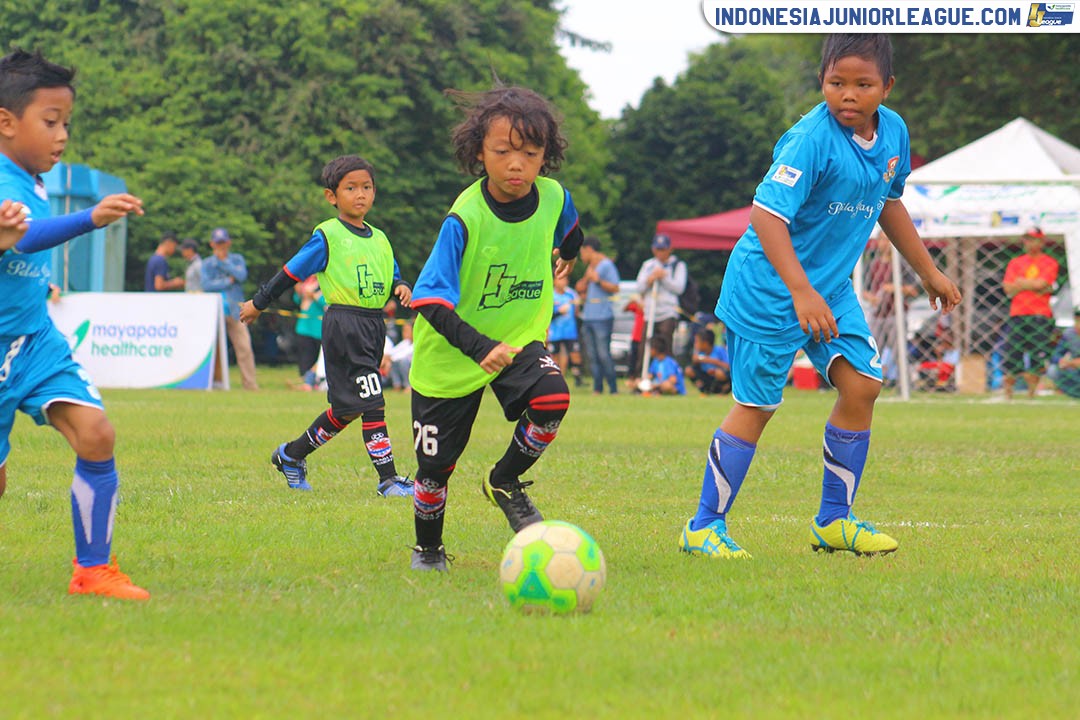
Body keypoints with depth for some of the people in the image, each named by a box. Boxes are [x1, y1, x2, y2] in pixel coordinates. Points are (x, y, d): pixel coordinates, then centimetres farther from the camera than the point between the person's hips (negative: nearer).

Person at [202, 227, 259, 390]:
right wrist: (229, 281, -8)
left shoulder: (237, 259, 13)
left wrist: (223, 261, -6)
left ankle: (250, 384, -9)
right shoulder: (207, 263, 9)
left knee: (244, 347, -8)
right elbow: (206, 285, -7)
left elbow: (242, 275, -8)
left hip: (235, 311, 0)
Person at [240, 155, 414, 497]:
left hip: (374, 326, 8)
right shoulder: (327, 237, -5)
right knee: (371, 402, -14)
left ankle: (292, 455, 31)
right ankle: (388, 478, -12)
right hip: (343, 324, -7)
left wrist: (401, 286, -4)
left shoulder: (380, 239, 15)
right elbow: (291, 272, 1)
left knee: (347, 408, 14)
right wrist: (258, 303, 9)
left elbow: (392, 275, 20)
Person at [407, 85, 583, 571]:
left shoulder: (553, 198, -13)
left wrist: (569, 259, 35)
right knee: (436, 464, 6)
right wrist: (480, 348, -39)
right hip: (450, 354, -3)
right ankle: (427, 549, 36)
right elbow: (430, 301, -27)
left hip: (520, 337, 3)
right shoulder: (465, 219, -26)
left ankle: (505, 483, 0)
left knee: (552, 399, -28)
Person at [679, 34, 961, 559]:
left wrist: (929, 272, 27)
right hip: (768, 286, -7)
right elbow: (766, 213, -30)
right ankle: (704, 527, 8)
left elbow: (887, 202, 20)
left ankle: (834, 520, 12)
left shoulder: (893, 132, 1)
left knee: (861, 384, -3)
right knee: (756, 404, -4)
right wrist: (802, 293, -37)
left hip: (832, 285, 7)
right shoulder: (811, 139, -24)